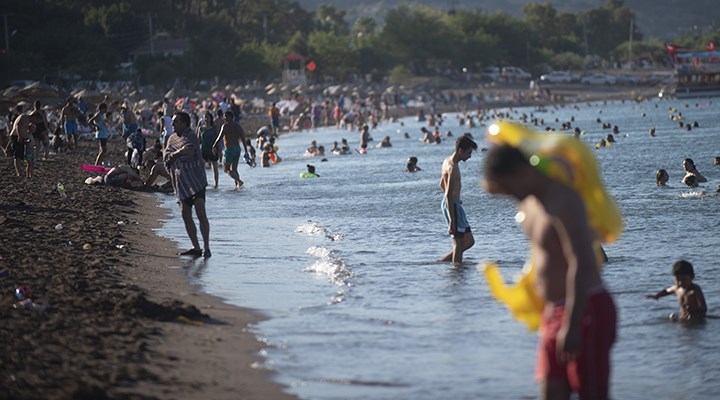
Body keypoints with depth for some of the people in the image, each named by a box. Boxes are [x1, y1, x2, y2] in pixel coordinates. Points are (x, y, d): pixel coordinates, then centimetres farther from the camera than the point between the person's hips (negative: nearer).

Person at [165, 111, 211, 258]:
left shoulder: (191, 137, -4)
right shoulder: (172, 139, 15)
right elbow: (166, 157, 2)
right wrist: (179, 152, -16)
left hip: (195, 180, -7)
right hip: (181, 183, 7)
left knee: (200, 213, -14)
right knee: (186, 215, 7)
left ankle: (206, 247, -16)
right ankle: (196, 248, 15)